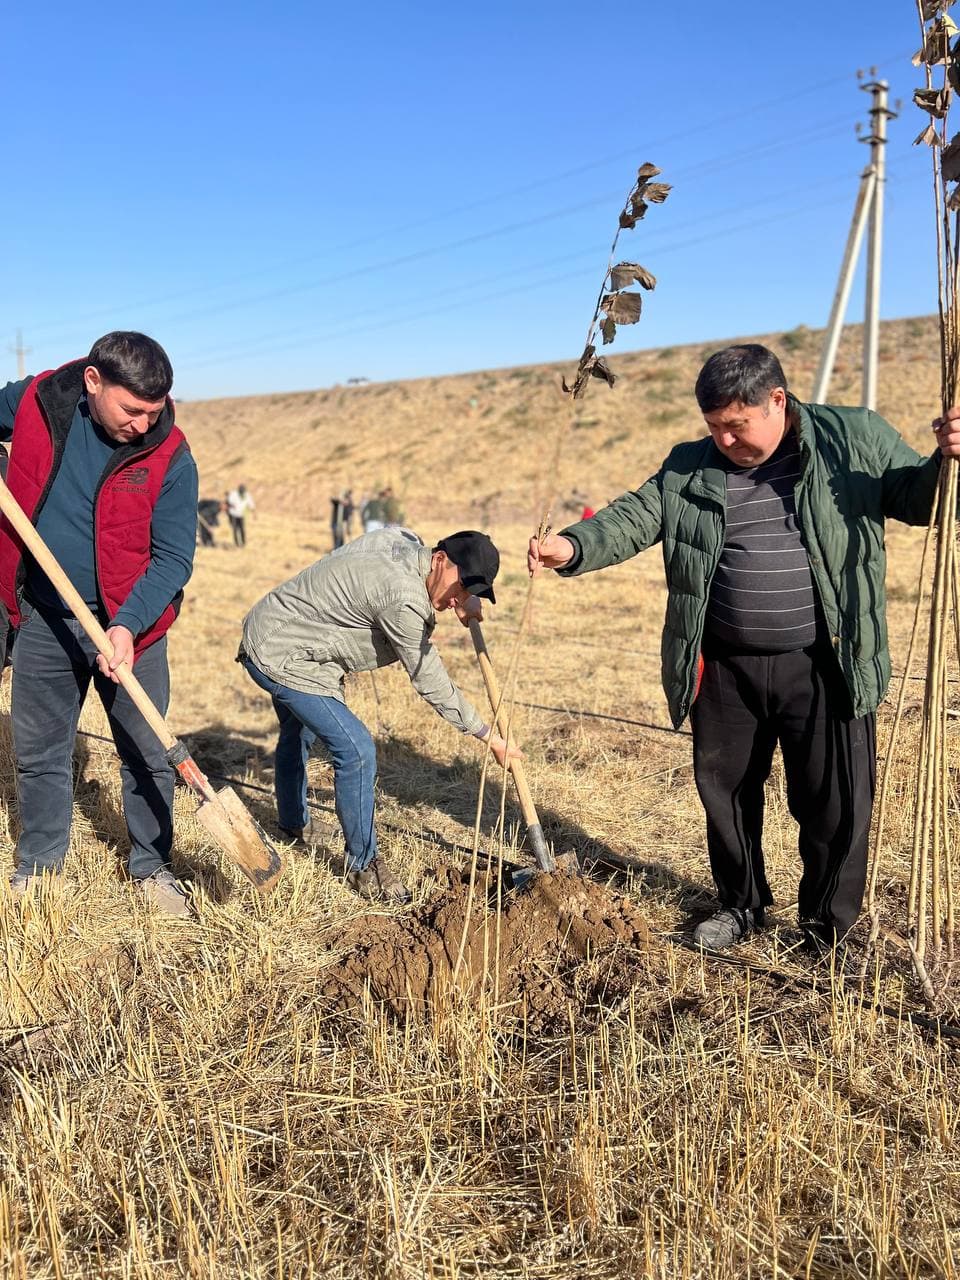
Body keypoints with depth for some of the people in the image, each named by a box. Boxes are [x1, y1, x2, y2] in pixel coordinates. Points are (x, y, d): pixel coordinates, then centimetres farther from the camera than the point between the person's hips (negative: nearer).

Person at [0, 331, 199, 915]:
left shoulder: (170, 456, -15)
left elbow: (173, 557, -15)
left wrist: (128, 625, -27)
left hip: (130, 626, -2)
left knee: (146, 756, 7)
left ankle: (153, 867, 26)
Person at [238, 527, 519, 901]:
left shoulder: (404, 537, -6)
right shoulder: (403, 600, -32)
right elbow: (430, 683, -22)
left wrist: (465, 601, -1)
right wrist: (488, 736, -14)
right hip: (281, 659, -11)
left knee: (298, 733, 30)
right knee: (356, 750, -15)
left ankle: (293, 827, 54)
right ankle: (363, 865, 0)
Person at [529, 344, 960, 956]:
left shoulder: (856, 439, -1)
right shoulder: (689, 469, 4)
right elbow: (633, 518, -2)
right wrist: (573, 547, -20)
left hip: (825, 668, -2)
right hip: (726, 669, 3)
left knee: (834, 802, 5)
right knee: (725, 789, 16)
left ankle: (829, 929, 28)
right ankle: (741, 904, 40)